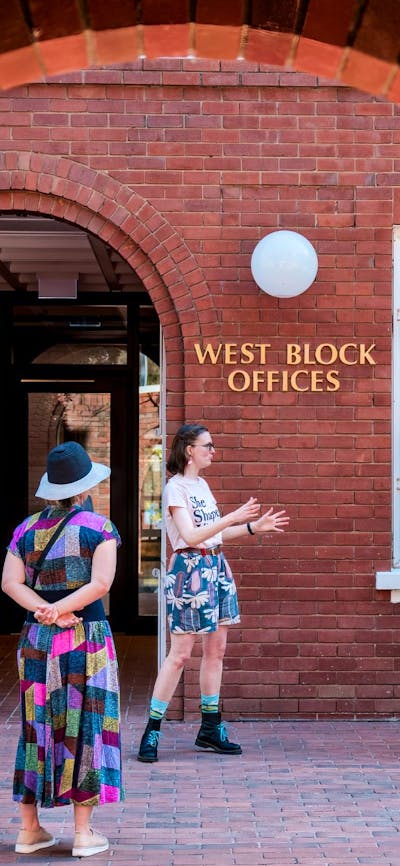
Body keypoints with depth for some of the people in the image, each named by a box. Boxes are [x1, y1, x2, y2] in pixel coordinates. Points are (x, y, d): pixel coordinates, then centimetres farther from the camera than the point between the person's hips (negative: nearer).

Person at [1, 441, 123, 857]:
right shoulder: (99, 527, -6)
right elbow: (101, 583, -17)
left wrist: (46, 611, -11)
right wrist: (61, 609, -14)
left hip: (35, 639, 4)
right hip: (87, 639, -4)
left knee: (36, 727, 12)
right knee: (84, 729, 4)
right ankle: (84, 832, 7)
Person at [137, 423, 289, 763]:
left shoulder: (202, 485, 15)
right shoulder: (175, 487, -11)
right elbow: (191, 535, -21)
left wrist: (254, 527, 13)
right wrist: (233, 517, -24)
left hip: (216, 567, 9)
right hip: (190, 568, -8)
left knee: (216, 649, 10)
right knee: (180, 654, -6)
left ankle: (211, 728, 19)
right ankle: (151, 731, 1)